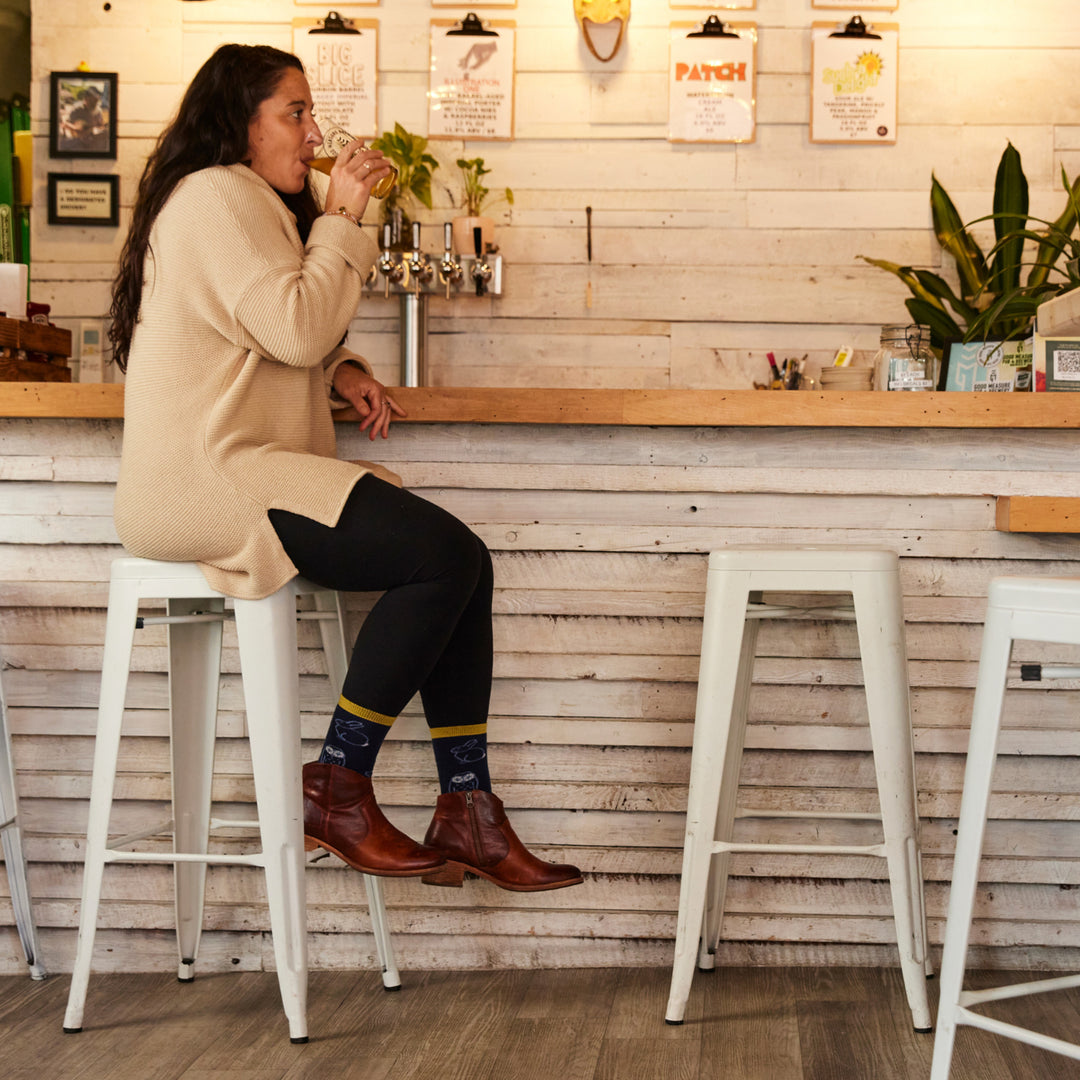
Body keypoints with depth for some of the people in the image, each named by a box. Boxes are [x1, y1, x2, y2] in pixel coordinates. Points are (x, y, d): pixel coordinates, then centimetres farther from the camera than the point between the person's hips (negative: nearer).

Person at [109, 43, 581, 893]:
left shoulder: (252, 203, 25)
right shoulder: (214, 197, -9)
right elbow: (295, 326, -19)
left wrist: (342, 373, 9)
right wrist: (341, 217, -7)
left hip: (245, 472, 10)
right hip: (203, 480, -10)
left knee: (463, 561, -2)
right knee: (445, 555, -22)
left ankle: (467, 814, -2)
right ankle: (336, 790, -12)